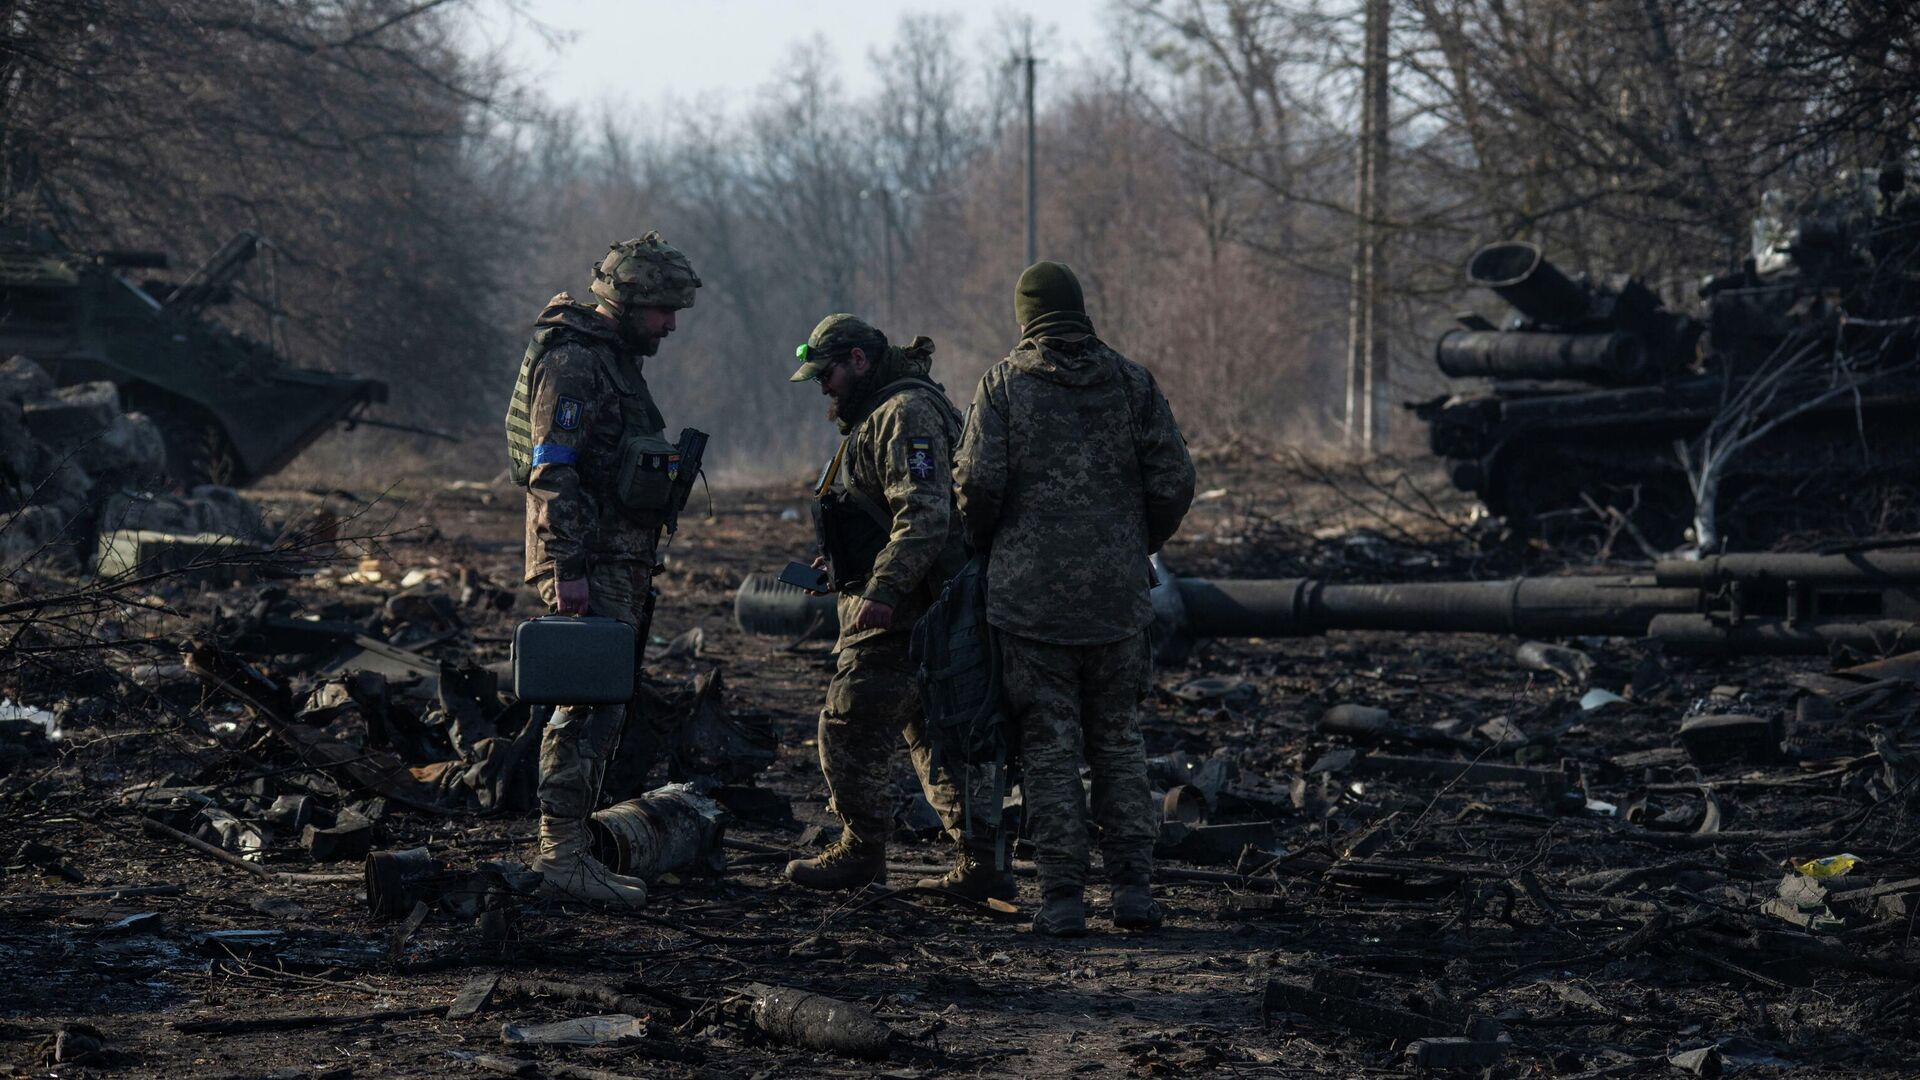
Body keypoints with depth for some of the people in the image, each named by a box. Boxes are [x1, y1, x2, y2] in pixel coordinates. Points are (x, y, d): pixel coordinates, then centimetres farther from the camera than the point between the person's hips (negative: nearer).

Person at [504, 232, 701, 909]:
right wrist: (568, 567, -25)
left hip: (616, 564, 10)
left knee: (590, 706, 11)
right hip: (587, 565, -10)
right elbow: (553, 471, -20)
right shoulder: (572, 362, -14)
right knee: (594, 707, -13)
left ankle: (564, 851, 14)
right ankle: (563, 854, -14)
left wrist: (637, 568, 28)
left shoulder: (615, 359, 19)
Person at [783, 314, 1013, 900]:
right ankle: (982, 862, 10)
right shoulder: (878, 414, 21)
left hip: (901, 610, -11)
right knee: (935, 730, 10)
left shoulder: (906, 413, -14)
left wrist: (883, 589, -31)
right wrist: (833, 561, 22)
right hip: (906, 605, 11)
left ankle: (861, 851, 5)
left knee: (850, 724, -5)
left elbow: (924, 514, -25)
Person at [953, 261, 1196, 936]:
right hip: (1117, 595, 2)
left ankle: (1063, 896, 0)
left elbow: (979, 480, -11)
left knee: (1048, 747, 2)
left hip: (1030, 594, -2)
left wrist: (983, 546, 8)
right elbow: (1173, 481, 0)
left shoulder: (1004, 383, -2)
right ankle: (1133, 886, 8)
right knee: (1118, 742, 13)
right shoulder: (1130, 382, 4)